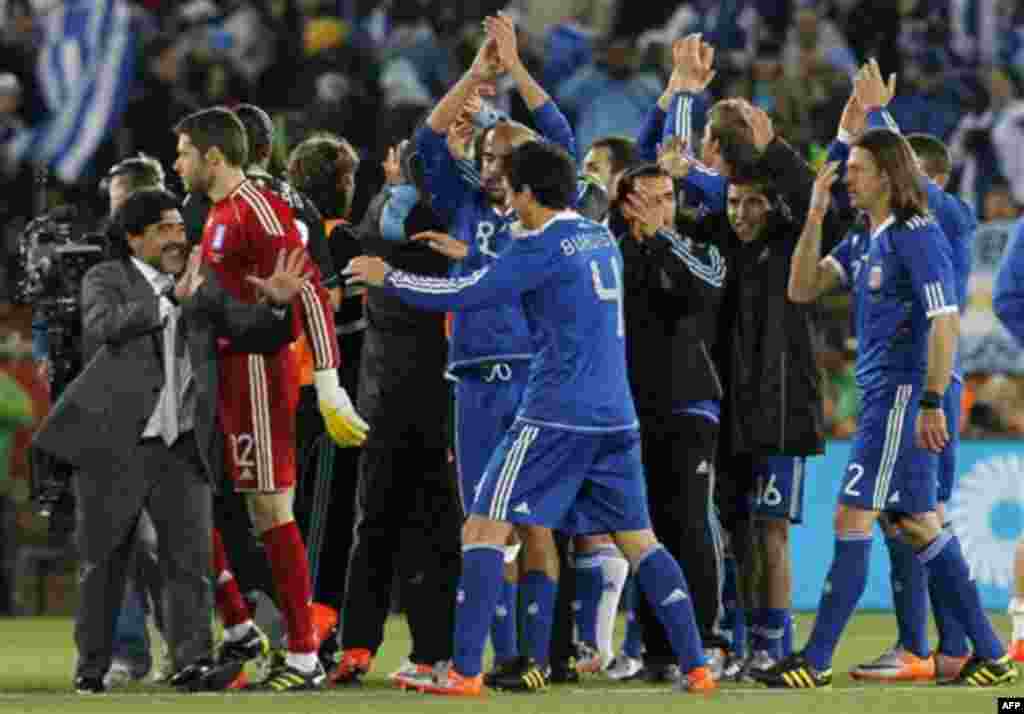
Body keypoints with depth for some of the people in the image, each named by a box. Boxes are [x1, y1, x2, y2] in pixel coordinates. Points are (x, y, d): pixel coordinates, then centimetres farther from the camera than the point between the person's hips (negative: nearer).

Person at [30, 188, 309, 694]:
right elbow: (104, 326, -18)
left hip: (182, 449, 3)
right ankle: (91, 667, 15)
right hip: (114, 445, -3)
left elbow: (255, 334, 11)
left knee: (191, 558, -8)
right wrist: (172, 300, -28)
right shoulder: (106, 279, 2)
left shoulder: (204, 291, 13)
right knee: (103, 561, 5)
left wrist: (277, 305, -11)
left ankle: (192, 664, -12)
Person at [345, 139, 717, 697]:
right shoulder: (601, 239, 15)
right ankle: (695, 667, 4)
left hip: (557, 415, -7)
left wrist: (388, 278, 2)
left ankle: (465, 671, -10)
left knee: (484, 529, -3)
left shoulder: (543, 246, -9)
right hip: (615, 416, 7)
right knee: (638, 539, 12)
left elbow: (467, 295, -10)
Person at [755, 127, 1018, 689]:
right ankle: (989, 655, 15)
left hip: (904, 395, -10)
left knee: (851, 521, -9)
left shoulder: (918, 236, -13)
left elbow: (945, 323, -18)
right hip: (882, 395, 10)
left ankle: (815, 662, -7)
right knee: (918, 526, 12)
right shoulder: (862, 242, 14)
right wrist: (815, 217, 2)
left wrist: (932, 403, -23)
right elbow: (801, 289, 11)